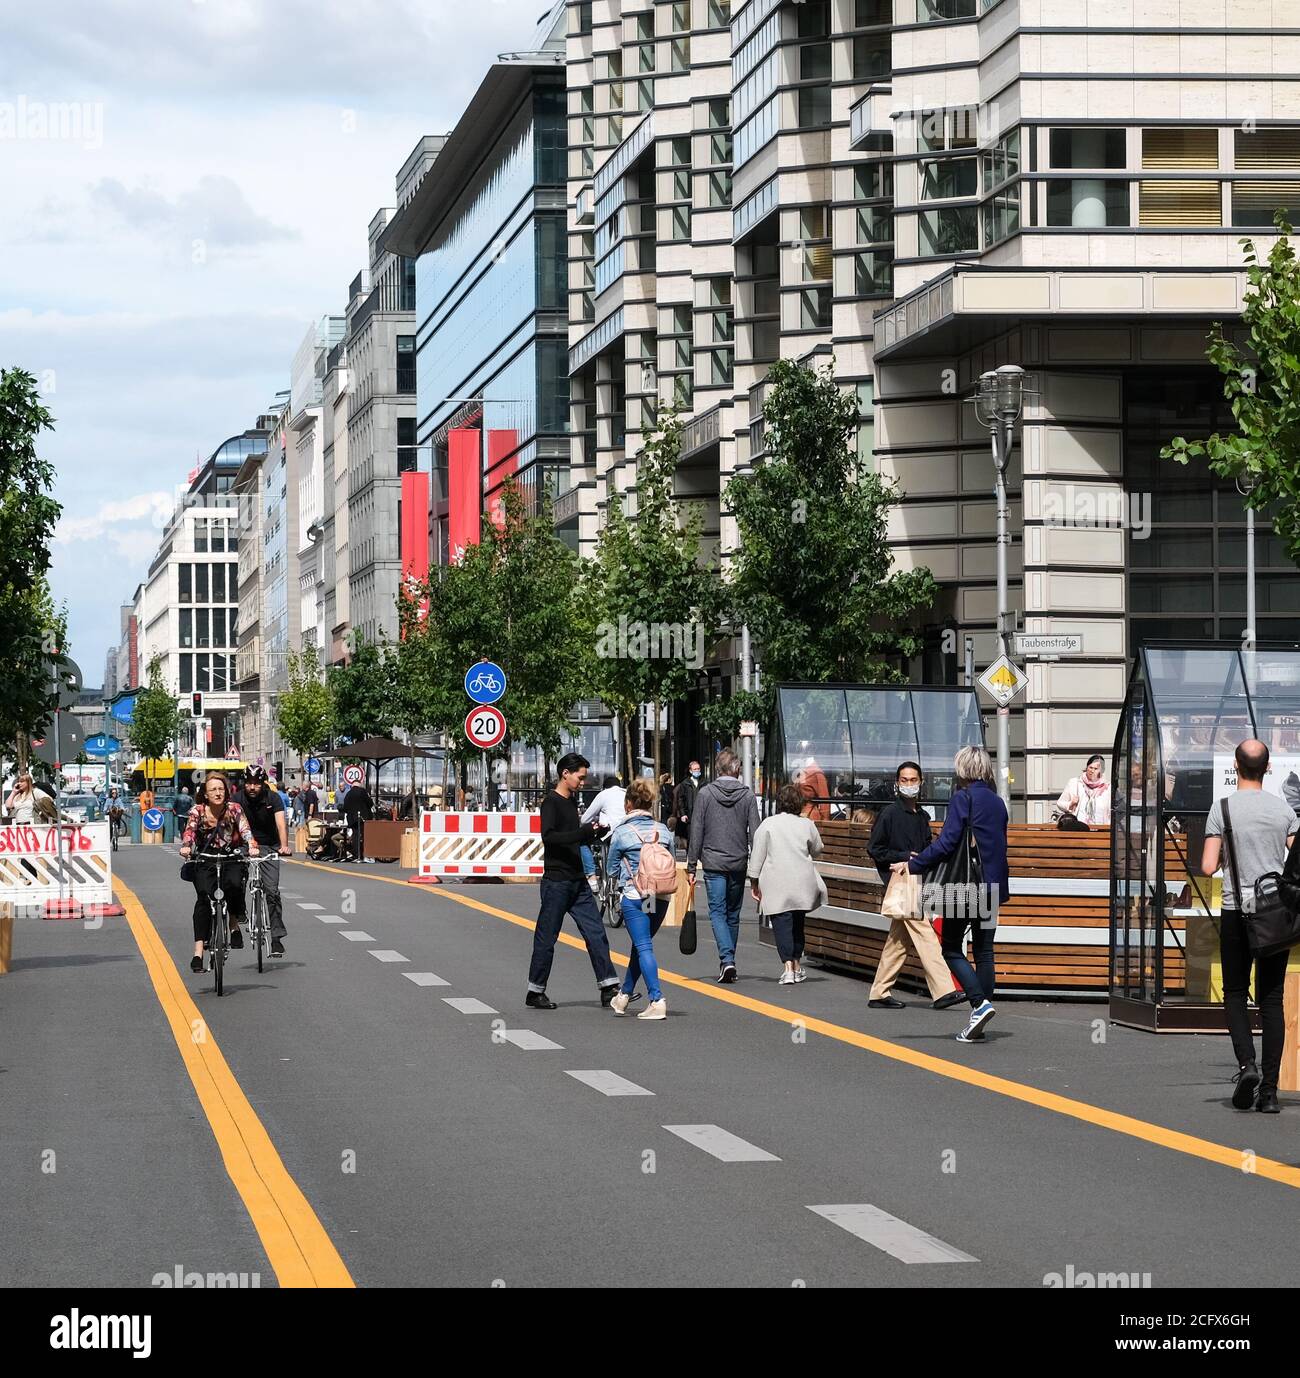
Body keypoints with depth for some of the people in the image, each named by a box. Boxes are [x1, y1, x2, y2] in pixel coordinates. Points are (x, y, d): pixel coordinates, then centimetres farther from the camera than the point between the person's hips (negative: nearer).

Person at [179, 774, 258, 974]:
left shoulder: (234, 809, -3)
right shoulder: (197, 811, -4)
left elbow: (245, 829, -17)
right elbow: (190, 830, -20)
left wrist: (252, 846, -38)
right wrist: (186, 847, -42)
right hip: (205, 859, 0)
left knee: (233, 884, -31)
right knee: (203, 897, -19)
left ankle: (235, 925, -4)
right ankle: (198, 952, -23)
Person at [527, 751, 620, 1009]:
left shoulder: (572, 802, 16)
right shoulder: (551, 802, -10)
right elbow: (549, 836, -23)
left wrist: (595, 833, 6)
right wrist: (584, 832, -26)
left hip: (578, 881, 8)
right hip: (556, 881, -8)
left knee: (595, 932, 2)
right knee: (546, 937, 0)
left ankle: (609, 988, 1)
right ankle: (535, 992, 8)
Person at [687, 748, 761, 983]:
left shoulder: (705, 793, -4)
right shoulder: (748, 795, -1)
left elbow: (696, 831, -3)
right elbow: (754, 834, -2)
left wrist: (691, 865, 3)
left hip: (713, 862, -2)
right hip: (738, 864, 2)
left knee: (717, 912, -2)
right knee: (733, 914, 14)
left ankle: (727, 959, -20)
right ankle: (728, 961, 22)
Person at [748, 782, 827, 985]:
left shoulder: (768, 824, -3)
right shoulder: (807, 824, 3)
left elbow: (757, 855, -3)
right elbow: (817, 851, 17)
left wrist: (754, 882, 4)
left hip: (776, 884, -3)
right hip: (802, 882, 3)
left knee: (781, 923, -4)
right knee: (797, 922, 17)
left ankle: (788, 968, -15)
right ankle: (797, 965, 24)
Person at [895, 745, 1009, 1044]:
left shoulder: (962, 797, -9)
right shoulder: (997, 802, 13)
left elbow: (947, 842, -17)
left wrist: (913, 865, -12)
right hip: (993, 886, 7)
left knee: (951, 948, 1)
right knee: (984, 951, 8)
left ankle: (980, 1003, -17)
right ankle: (979, 1020, 6)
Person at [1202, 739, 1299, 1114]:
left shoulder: (1223, 809, -5)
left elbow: (1208, 867, -8)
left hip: (1237, 911, -2)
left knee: (1235, 993, 10)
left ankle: (1247, 1063, -14)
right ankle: (1269, 1090, 0)